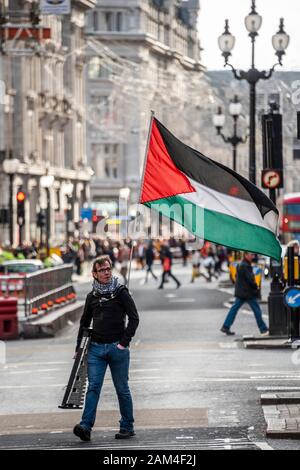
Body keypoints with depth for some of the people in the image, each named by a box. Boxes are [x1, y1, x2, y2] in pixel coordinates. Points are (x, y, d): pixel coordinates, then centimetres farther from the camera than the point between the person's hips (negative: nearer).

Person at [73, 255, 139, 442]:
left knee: (122, 389, 4)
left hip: (117, 348, -3)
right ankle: (86, 426, -16)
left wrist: (124, 342, -11)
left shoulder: (121, 292, 0)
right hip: (96, 348, 3)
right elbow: (85, 322, 22)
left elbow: (134, 318, -5)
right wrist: (79, 347, 17)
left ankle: (127, 427, 14)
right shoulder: (92, 296, 12)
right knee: (93, 387, -8)